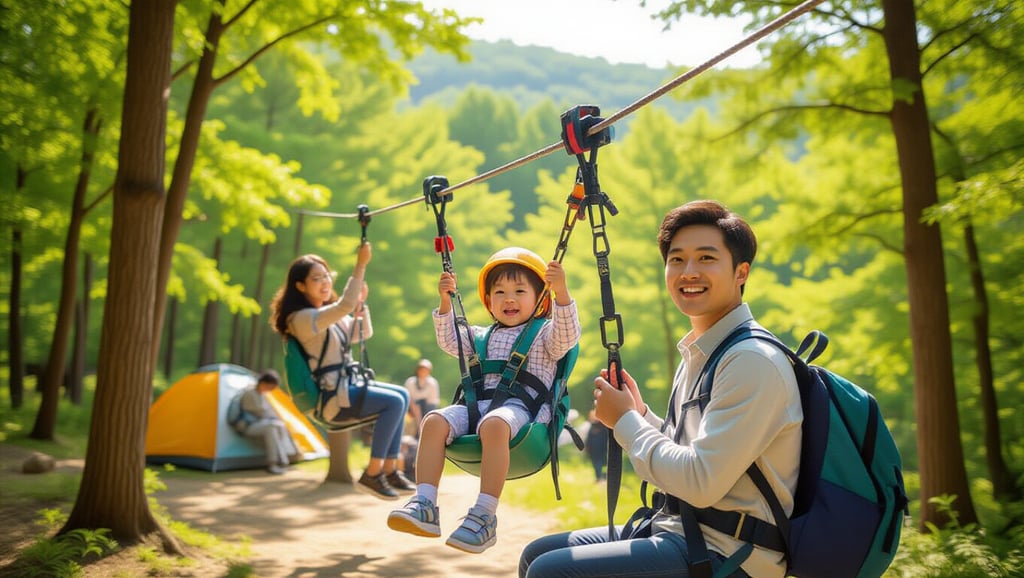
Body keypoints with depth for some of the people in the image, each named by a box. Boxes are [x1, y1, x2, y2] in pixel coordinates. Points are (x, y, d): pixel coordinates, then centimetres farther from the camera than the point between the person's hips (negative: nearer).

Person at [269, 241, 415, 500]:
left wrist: (361, 302, 1)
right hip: (330, 396, -10)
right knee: (394, 402, -20)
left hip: (346, 386, 10)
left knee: (402, 395, 7)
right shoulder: (303, 318, -17)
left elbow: (363, 334, 17)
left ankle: (389, 470, 7)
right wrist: (360, 265, -30)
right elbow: (344, 306, -31)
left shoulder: (329, 314, 15)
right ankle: (372, 474, -12)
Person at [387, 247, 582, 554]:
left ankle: (484, 516, -39)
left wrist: (562, 292, -23)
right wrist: (446, 302, 20)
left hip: (520, 406, -5)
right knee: (435, 420, -22)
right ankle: (424, 506, -27)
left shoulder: (544, 334, 11)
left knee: (494, 424, -40)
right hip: (478, 403, 6)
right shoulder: (483, 336, 28)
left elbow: (567, 336, -8)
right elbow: (449, 341, 32)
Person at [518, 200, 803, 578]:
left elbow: (701, 483, -24)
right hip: (681, 530, 9)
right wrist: (640, 415, 3)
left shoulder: (753, 361, -18)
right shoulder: (697, 355, 12)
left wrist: (625, 421, -12)